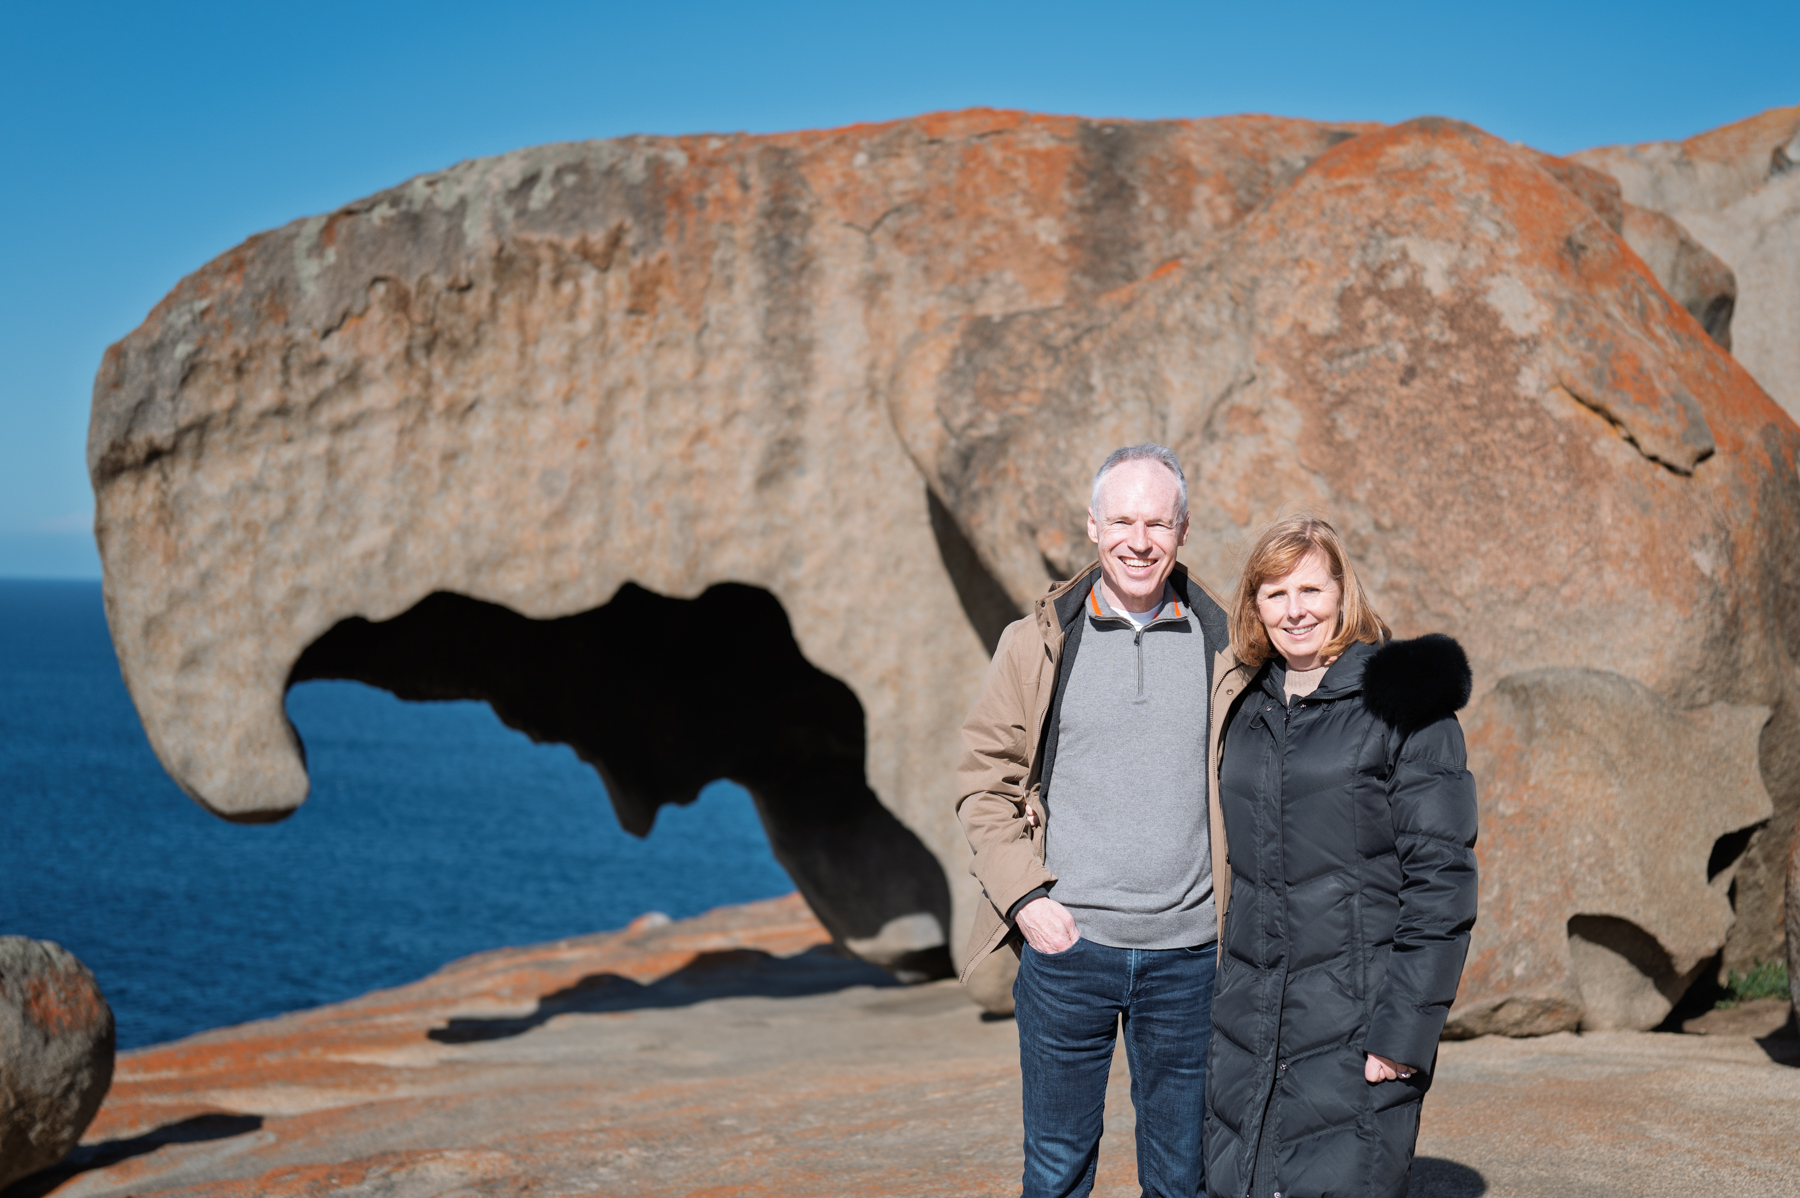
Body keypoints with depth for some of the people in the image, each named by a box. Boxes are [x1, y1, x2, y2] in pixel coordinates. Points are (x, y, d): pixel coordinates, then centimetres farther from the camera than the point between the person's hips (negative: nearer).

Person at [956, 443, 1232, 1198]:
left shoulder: (1221, 646, 5)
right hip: (1066, 943, -1)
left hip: (1187, 952, 1)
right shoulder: (1039, 641, 2)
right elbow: (984, 781, 5)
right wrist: (1024, 897, -7)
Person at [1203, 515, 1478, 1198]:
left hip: (1355, 1034, -5)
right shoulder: (1247, 711, 13)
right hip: (1247, 1030, 6)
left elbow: (1442, 876, -9)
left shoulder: (1402, 702, -5)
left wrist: (1405, 1030, -14)